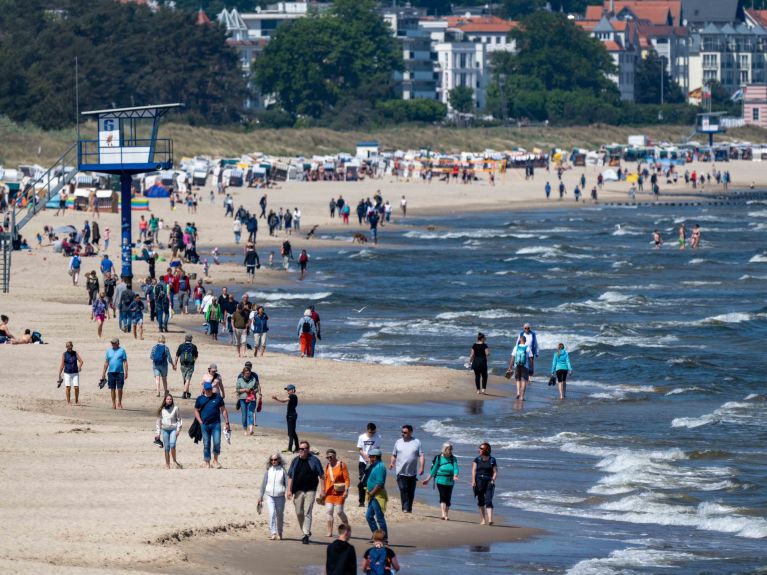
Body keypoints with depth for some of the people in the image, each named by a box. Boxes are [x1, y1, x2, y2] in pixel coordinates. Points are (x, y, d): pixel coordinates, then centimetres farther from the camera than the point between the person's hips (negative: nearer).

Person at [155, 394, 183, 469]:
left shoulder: (175, 408, 2)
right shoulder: (162, 410, 7)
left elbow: (179, 419, 5)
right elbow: (159, 421, 13)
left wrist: (178, 429, -4)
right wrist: (158, 432, 11)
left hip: (173, 429, -2)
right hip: (165, 429, 2)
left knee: (172, 444, -21)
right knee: (166, 447, 2)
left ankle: (174, 461, -5)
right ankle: (167, 464, 7)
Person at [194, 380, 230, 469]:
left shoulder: (217, 397, 6)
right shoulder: (200, 399, 6)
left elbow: (223, 410, 9)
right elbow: (196, 411, 11)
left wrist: (227, 422, 5)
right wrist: (200, 422, 0)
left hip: (216, 424, -1)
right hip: (204, 425, 1)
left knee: (217, 443, -10)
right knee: (206, 444, 4)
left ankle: (215, 460, 10)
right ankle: (207, 463, 12)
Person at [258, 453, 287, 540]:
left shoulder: (282, 470, 0)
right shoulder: (268, 471, 6)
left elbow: (287, 483, -2)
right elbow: (263, 484, 13)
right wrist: (260, 497, 16)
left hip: (280, 496, -1)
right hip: (269, 496, 1)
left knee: (280, 515, 7)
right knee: (271, 513, -14)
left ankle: (279, 533, 24)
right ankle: (273, 533, -18)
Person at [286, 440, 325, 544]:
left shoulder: (314, 461, -2)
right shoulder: (295, 461, 8)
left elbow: (321, 476, -1)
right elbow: (290, 476, 10)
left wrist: (322, 491, -6)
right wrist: (289, 490, 1)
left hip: (310, 490, -4)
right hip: (298, 491, 4)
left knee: (307, 512, -9)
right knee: (299, 512, 7)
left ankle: (306, 535, -8)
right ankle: (306, 531, 25)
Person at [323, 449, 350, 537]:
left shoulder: (342, 465, -5)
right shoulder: (327, 466, 10)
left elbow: (347, 479, -7)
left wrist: (346, 490, -16)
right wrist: (324, 492, 14)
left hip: (339, 492, -5)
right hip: (329, 492, 5)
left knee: (339, 511, -8)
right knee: (329, 510, -3)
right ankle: (330, 532, 1)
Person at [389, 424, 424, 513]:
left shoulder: (417, 442, 4)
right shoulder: (398, 442, 9)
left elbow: (421, 456, 0)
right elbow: (394, 455, 14)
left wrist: (421, 467, -11)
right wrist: (392, 463, -4)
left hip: (412, 472, 0)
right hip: (401, 472, 0)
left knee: (411, 491, 6)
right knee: (403, 489, -13)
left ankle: (409, 508, 17)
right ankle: (405, 507, -15)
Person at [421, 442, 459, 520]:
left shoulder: (453, 459, 7)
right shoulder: (438, 458, 1)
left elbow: (455, 468, -6)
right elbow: (433, 470, 6)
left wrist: (455, 475, -27)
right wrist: (428, 479, 7)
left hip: (450, 481, 3)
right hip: (441, 480, -3)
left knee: (448, 499, 6)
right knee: (443, 497, -16)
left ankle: (446, 515, 14)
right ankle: (443, 514, -24)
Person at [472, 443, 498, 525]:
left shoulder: (492, 460, 6)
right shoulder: (477, 459, 8)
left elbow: (495, 472, 6)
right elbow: (474, 470, 2)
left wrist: (493, 480, -11)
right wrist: (473, 481, -10)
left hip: (489, 482, -2)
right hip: (479, 481, 2)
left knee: (488, 501, -13)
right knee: (481, 501, 6)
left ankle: (490, 520, -22)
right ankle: (482, 519, 14)